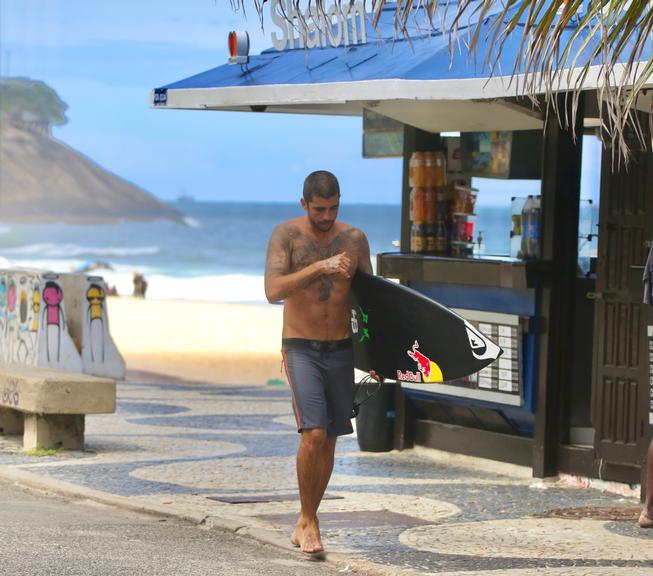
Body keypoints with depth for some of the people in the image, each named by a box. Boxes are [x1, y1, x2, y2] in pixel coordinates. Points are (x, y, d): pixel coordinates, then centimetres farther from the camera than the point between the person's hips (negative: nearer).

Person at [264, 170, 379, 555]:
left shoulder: (354, 239, 4)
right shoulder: (287, 235, -6)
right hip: (301, 347, -4)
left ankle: (306, 522, 20)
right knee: (313, 434, -17)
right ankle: (309, 520, -2)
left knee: (329, 439, 6)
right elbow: (273, 290, -19)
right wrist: (319, 268, -30)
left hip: (341, 349, 4)